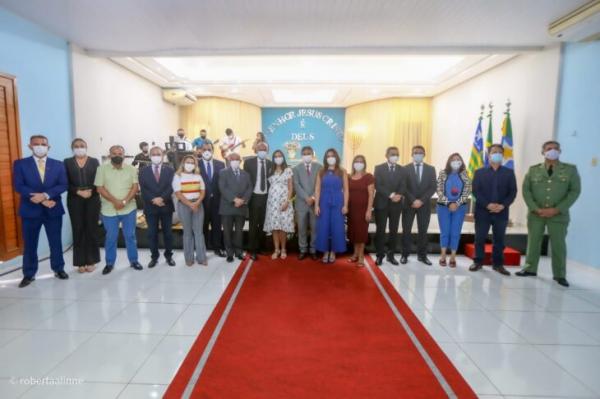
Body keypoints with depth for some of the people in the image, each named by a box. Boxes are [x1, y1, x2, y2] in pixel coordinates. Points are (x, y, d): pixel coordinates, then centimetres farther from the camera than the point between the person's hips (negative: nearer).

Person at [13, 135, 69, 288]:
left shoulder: (58, 165, 4)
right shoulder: (20, 164, 1)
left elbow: (63, 185, -4)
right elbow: (19, 186, -8)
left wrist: (45, 195, -19)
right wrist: (41, 200, -16)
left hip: (53, 210, 1)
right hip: (30, 210, -1)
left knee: (56, 242, 9)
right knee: (29, 244, 8)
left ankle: (58, 269, 23)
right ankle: (29, 274, 20)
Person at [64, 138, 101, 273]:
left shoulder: (94, 161, 7)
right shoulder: (67, 162, 7)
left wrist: (91, 191, -14)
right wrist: (78, 191, -14)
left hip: (92, 199, 0)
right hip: (75, 200, 0)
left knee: (91, 229, 2)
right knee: (78, 230, 2)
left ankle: (91, 261, 11)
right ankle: (80, 262, 9)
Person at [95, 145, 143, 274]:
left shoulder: (131, 169, 3)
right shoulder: (102, 169, 0)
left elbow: (135, 187, -4)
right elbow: (100, 188, -6)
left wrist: (124, 201, -17)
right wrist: (115, 201, -18)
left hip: (129, 209, 1)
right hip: (109, 210, -1)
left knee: (130, 236, 9)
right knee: (110, 237, 8)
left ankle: (133, 260, 21)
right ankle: (109, 263, 21)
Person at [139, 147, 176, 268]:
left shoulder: (169, 170, 4)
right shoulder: (144, 171, 6)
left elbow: (171, 187, -7)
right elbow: (143, 189, -3)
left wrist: (162, 198, -20)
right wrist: (153, 200, -17)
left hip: (166, 206, 0)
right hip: (150, 207, 1)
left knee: (168, 232, 7)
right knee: (152, 233, 6)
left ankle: (168, 256, 19)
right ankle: (154, 257, 17)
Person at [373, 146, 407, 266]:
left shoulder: (402, 170, 9)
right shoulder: (379, 168, 2)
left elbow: (403, 186, 0)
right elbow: (378, 186, -9)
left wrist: (399, 195, -21)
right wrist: (390, 195, -21)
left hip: (396, 204, 3)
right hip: (382, 203, -2)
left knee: (394, 230, 6)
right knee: (380, 230, 0)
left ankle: (391, 255, 17)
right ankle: (380, 255, 9)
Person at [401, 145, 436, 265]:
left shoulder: (430, 169, 6)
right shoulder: (406, 169, 2)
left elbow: (432, 188, -1)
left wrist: (421, 200, -13)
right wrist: (413, 200, -15)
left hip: (424, 204, 1)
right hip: (409, 204, -1)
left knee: (423, 231, 6)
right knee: (406, 230, 2)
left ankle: (422, 255, 16)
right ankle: (405, 255, 11)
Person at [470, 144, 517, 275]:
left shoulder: (509, 173, 9)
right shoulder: (479, 172, 6)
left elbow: (513, 192, 2)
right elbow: (475, 191, -3)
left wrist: (503, 205, -14)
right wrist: (487, 205, -15)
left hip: (501, 212, 1)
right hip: (482, 211, -1)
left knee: (499, 239, 7)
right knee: (480, 238, 3)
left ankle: (498, 264, 17)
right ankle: (478, 262, 15)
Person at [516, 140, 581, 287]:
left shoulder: (570, 169, 4)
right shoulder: (533, 170, 6)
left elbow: (575, 191, -3)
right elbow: (526, 190, 1)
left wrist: (557, 209, -13)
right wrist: (536, 209, -11)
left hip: (559, 214, -1)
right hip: (535, 213, 1)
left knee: (558, 244, 3)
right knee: (533, 241, 6)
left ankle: (560, 275, 14)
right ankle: (530, 269, 18)